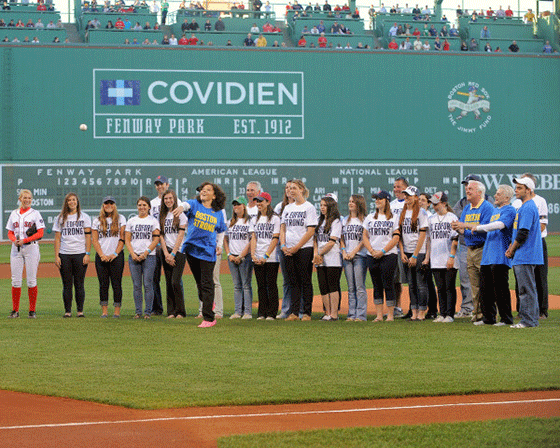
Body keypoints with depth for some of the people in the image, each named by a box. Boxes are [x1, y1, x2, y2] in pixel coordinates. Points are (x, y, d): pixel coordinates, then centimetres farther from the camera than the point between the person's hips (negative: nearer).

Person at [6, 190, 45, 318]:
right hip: (16, 248, 3)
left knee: (31, 279, -4)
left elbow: (40, 233, -4)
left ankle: (32, 310, 1)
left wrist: (24, 240, -14)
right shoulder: (14, 214, 14)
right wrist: (14, 240, -7)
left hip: (31, 247, -3)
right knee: (15, 280, 0)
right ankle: (15, 310, 3)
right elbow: (10, 232, 15)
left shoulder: (35, 214, 3)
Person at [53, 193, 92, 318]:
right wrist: (56, 256, 0)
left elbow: (88, 237, 3)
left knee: (79, 284, -2)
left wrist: (87, 254, -6)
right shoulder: (60, 218, 11)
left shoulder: (84, 217, 8)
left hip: (80, 254, -1)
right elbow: (57, 238, 8)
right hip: (64, 255, 1)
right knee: (67, 284, 1)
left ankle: (80, 310, 3)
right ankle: (67, 311, 4)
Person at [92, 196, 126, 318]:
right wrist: (102, 255, -8)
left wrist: (115, 254, -10)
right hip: (101, 257, 2)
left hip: (116, 256, -2)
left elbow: (122, 239, 1)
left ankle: (117, 311, -1)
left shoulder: (121, 219, 7)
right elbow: (95, 240, 5)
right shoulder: (97, 221, 11)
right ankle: (104, 311, 4)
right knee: (103, 284, 1)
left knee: (116, 284, -4)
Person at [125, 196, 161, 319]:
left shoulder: (153, 221, 7)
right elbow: (127, 240, 9)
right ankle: (138, 311, 5)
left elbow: (156, 239, -1)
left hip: (149, 256, -2)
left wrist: (145, 253, -10)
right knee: (136, 285, 1)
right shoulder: (131, 221, 13)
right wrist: (133, 254, -6)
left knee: (148, 284, -6)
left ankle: (148, 312, -3)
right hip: (134, 256, 2)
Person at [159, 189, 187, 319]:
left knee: (175, 282, -12)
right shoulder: (162, 215, 13)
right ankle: (171, 312, 6)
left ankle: (180, 311, -5)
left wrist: (173, 254, -11)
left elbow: (181, 235, -6)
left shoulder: (180, 214, 0)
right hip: (166, 252, 4)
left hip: (179, 250, -4)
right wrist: (166, 254, -4)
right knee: (169, 283, 2)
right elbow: (161, 235, 8)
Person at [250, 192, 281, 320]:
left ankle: (272, 313, -1)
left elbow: (275, 239, -7)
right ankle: (262, 313, 8)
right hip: (257, 259, 5)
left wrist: (266, 256, -14)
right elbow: (253, 238, 10)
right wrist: (253, 254, -5)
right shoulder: (255, 219, 15)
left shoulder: (275, 218, -1)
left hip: (271, 258, -5)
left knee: (271, 285, -4)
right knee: (261, 285, 5)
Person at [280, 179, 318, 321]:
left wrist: (296, 247, -14)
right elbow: (282, 228, 16)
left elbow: (311, 231, -10)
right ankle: (294, 312, 6)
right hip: (289, 250, 6)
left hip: (304, 249, -6)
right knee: (293, 281, 5)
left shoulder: (309, 207, -4)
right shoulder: (288, 208, 15)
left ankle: (307, 313, 0)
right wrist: (283, 245, -1)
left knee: (305, 281, -3)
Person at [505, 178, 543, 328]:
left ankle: (528, 320, -6)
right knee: (527, 289, 13)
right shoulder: (524, 207, 18)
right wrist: (511, 247, 11)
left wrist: (512, 250, -10)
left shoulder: (528, 208, -15)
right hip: (523, 257, 11)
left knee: (527, 290, -8)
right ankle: (531, 319, 16)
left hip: (525, 257, -11)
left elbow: (523, 234, -20)